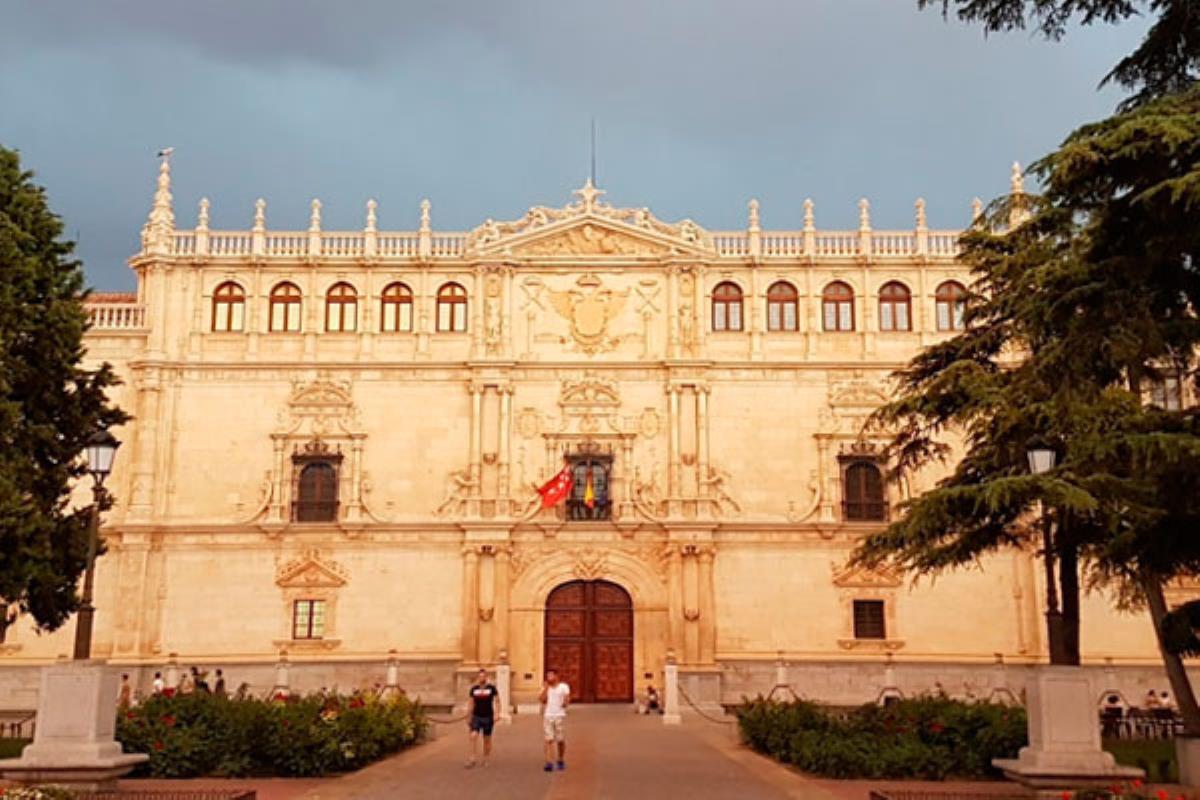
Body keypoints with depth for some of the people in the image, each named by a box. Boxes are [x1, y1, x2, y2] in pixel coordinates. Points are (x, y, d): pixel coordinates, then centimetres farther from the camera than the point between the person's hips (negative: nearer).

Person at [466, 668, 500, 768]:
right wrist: (469, 717, 12)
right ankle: (472, 759, -10)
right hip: (476, 717, 1)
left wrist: (496, 714, -10)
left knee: (487, 739, 6)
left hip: (488, 717, -1)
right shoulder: (473, 689, 4)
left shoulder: (492, 688, -3)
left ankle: (485, 760, 19)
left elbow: (497, 701, 0)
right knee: (473, 736, -14)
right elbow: (471, 704, 12)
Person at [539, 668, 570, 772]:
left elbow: (568, 699, -4)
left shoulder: (564, 686, 2)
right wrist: (546, 688, -6)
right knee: (549, 740, -7)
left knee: (561, 740, 5)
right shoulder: (546, 688, 11)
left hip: (560, 716, -2)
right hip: (548, 716, 2)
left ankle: (561, 761, 22)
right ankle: (549, 763, -11)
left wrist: (565, 703, -24)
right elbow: (542, 699, -2)